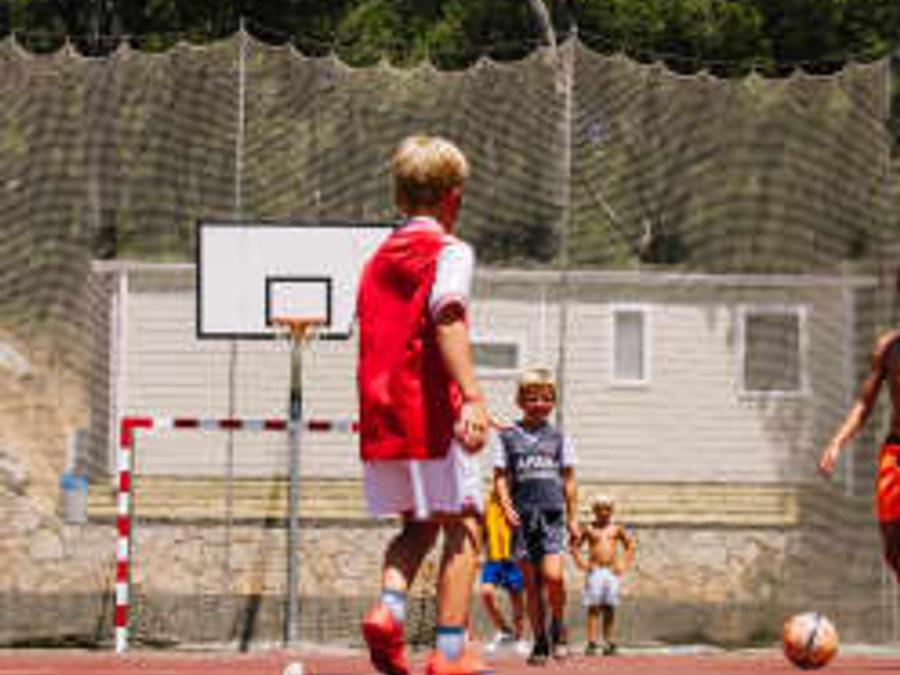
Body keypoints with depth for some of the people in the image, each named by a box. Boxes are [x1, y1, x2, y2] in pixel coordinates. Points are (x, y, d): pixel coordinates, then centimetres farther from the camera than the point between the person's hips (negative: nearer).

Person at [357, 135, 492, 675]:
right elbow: (448, 320, -21)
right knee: (464, 524, 0)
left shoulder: (378, 260, 17)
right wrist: (472, 397, -31)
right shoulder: (450, 251, -5)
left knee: (418, 524, 19)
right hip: (431, 412, -7)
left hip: (378, 412, 7)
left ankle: (388, 607, -7)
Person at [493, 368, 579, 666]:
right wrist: (506, 507, -10)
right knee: (531, 583, 2)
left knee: (553, 575, -17)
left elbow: (568, 481, 13)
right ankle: (540, 641, 9)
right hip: (523, 516, 0)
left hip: (552, 514, 0)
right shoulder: (507, 437, 7)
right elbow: (501, 477, 6)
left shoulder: (559, 438, 10)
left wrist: (573, 518, 10)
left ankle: (558, 626, 7)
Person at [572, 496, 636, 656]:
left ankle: (608, 643, 5)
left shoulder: (616, 529, 8)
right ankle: (591, 643, -9)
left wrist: (625, 565, 8)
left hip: (612, 572, 1)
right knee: (593, 608, -6)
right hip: (594, 571, -1)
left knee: (609, 608, 1)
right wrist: (581, 563, 0)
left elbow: (630, 545, 18)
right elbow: (575, 547, 12)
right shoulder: (589, 529, 4)